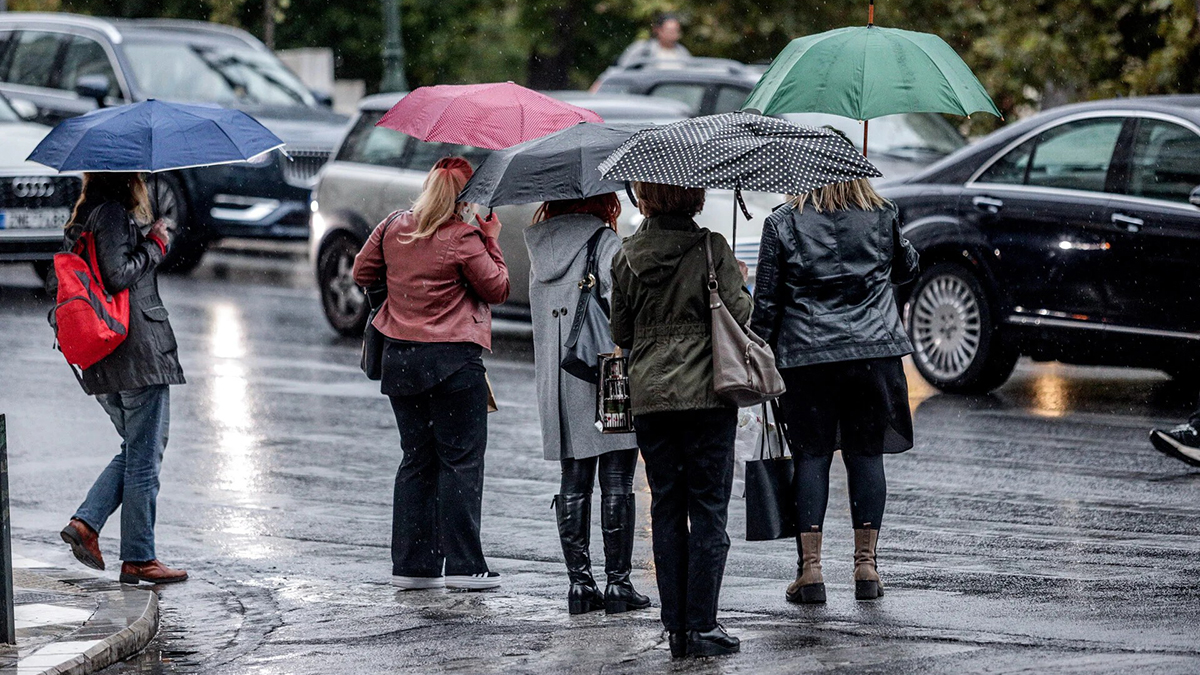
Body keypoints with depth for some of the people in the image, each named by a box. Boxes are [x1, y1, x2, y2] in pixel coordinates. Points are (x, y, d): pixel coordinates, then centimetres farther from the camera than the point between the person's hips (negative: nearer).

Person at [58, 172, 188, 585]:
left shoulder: (84, 218, 15)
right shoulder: (114, 214, -12)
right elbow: (117, 276, -20)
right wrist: (155, 245, -7)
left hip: (103, 363, 9)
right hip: (139, 351, -9)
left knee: (136, 452, 19)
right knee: (144, 458, -2)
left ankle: (86, 522, 5)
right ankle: (138, 559, 1)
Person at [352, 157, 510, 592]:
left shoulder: (393, 228, 4)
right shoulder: (463, 239, -12)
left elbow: (362, 273, 16)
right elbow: (497, 289, -4)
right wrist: (491, 241, 4)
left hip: (399, 360, 6)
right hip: (453, 360, -6)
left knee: (416, 459, 12)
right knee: (461, 459, 0)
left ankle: (412, 564, 11)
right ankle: (463, 565, -3)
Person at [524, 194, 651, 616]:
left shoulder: (540, 250, 11)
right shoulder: (605, 243, -9)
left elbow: (543, 316, 12)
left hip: (556, 385, 6)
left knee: (574, 483, 10)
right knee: (616, 483, 0)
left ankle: (579, 581, 9)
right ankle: (618, 581, 0)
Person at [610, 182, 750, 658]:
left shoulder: (627, 256, 3)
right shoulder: (710, 249, -8)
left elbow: (620, 333, 8)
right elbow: (739, 315, -10)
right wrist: (741, 287, 10)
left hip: (648, 397, 3)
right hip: (705, 393, -3)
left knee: (666, 511, 9)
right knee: (708, 511, 2)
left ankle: (675, 627, 9)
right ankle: (701, 627, -1)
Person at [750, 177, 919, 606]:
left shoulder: (782, 224, -3)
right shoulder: (882, 218, 3)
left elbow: (766, 301, -1)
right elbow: (906, 269, 21)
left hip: (805, 356, -2)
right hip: (874, 351, 2)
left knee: (811, 456, 3)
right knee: (866, 454, 8)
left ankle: (810, 568, -1)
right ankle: (865, 563, 10)